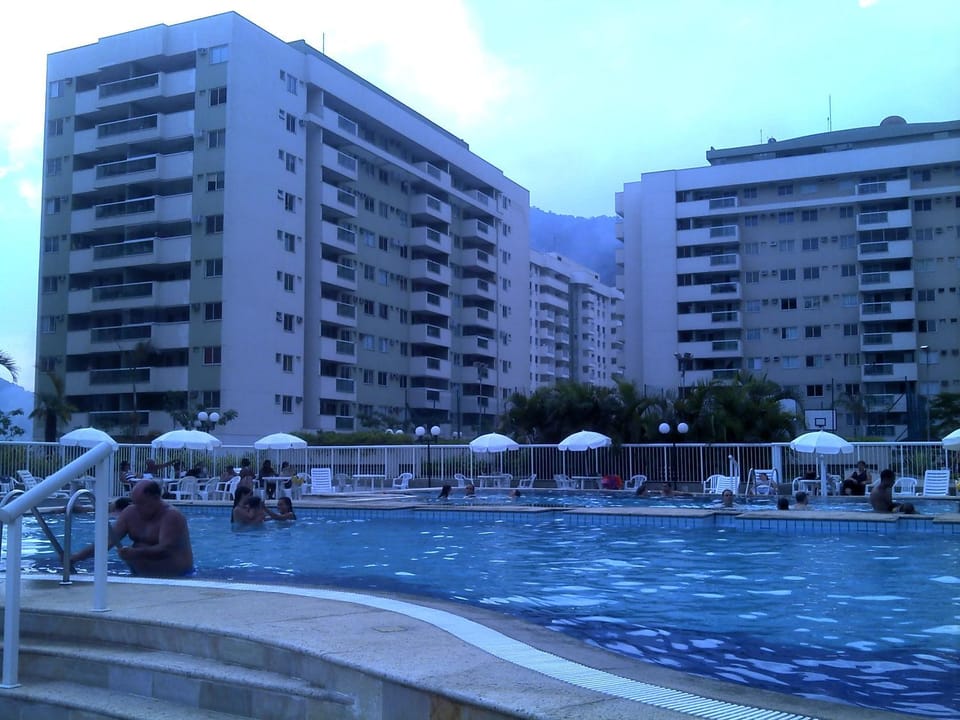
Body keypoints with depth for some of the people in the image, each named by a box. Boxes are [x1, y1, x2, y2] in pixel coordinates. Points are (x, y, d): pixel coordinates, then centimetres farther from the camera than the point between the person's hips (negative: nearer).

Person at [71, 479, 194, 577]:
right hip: (139, 575, 7)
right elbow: (109, 539, 0)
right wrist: (78, 556, -12)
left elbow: (165, 550, -26)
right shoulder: (130, 512, 5)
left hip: (173, 578, -6)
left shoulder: (171, 516, -15)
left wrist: (135, 553, -40)